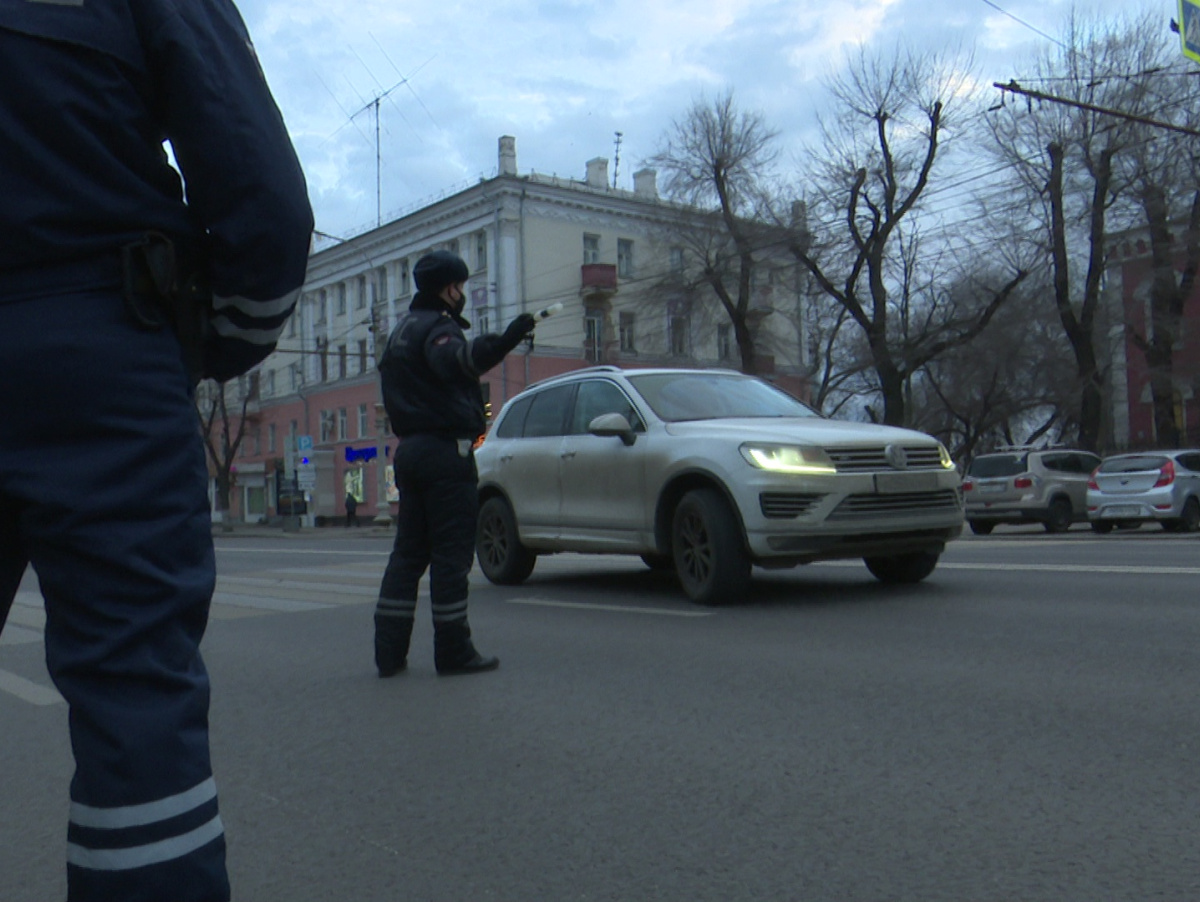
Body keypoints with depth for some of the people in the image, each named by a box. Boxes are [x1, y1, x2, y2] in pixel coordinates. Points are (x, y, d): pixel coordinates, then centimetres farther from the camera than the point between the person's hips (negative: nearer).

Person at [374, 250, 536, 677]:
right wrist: (502, 341, -47)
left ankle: (389, 651, 9)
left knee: (409, 550, 10)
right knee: (451, 553, -5)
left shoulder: (401, 329, 21)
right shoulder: (437, 326, -9)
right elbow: (455, 359, -33)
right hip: (445, 450, -9)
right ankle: (453, 651, -2)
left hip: (410, 450, 9)